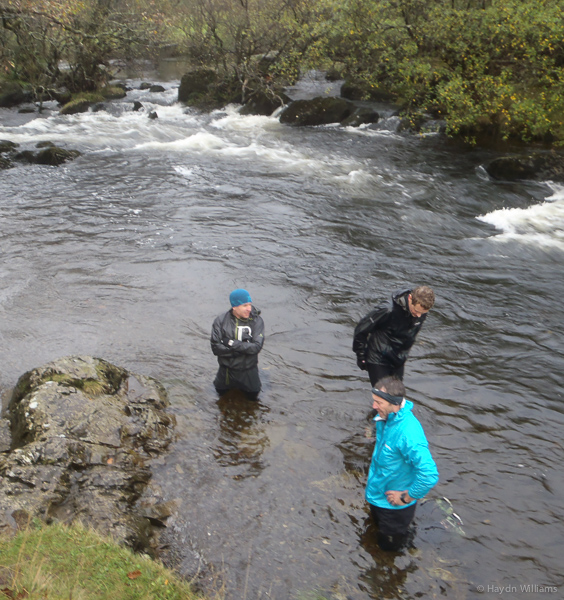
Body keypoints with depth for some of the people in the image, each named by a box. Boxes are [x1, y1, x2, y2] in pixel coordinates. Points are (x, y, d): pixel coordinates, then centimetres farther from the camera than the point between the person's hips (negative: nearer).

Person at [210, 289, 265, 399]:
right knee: (221, 394, 20)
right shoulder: (221, 321, -13)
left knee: (253, 397, 15)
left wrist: (232, 343, -25)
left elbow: (257, 346, -22)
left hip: (248, 370, 0)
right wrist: (243, 349, -24)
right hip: (226, 370, 1)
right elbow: (216, 348, -19)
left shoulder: (257, 320, -14)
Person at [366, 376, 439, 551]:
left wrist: (407, 497, -27)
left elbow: (429, 475, -41)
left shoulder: (409, 434, -39)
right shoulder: (385, 417, -11)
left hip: (394, 504, -8)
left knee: (389, 546, 15)